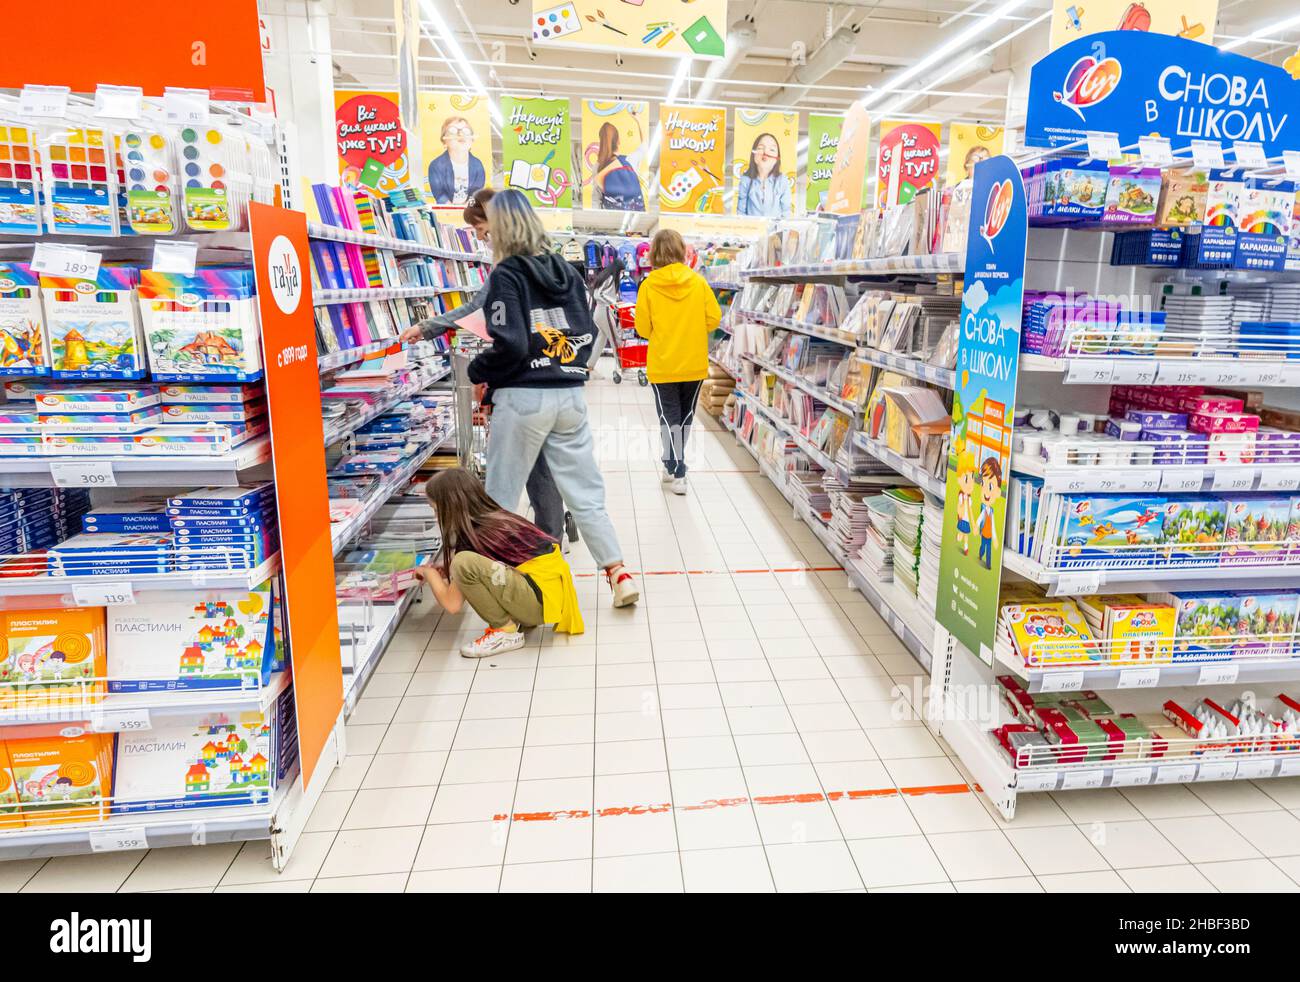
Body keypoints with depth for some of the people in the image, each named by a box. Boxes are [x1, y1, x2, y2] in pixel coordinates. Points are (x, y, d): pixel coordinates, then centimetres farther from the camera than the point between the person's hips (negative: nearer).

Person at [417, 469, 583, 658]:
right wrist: (447, 569, 21)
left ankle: (506, 631, -5)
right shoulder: (499, 518, 10)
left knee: (464, 563, -21)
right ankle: (522, 620, 12)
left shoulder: (473, 537, -12)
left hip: (542, 601, -9)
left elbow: (452, 605, -6)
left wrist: (430, 573, 11)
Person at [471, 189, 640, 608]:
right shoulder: (567, 271, 10)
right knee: (586, 493, 11)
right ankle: (619, 575, 8)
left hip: (522, 398, -5)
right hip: (570, 395, 6)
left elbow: (510, 346, -15)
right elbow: (588, 333, 13)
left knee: (501, 497, 8)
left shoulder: (506, 274, -8)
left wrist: (477, 372, 1)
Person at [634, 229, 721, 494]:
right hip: (694, 363, 2)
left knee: (669, 417, 8)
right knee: (685, 415, 17)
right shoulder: (698, 281, -4)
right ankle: (674, 464, 28)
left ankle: (677, 474, 5)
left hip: (663, 365, -2)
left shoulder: (649, 285, -9)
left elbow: (643, 328, -6)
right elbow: (713, 319, -4)